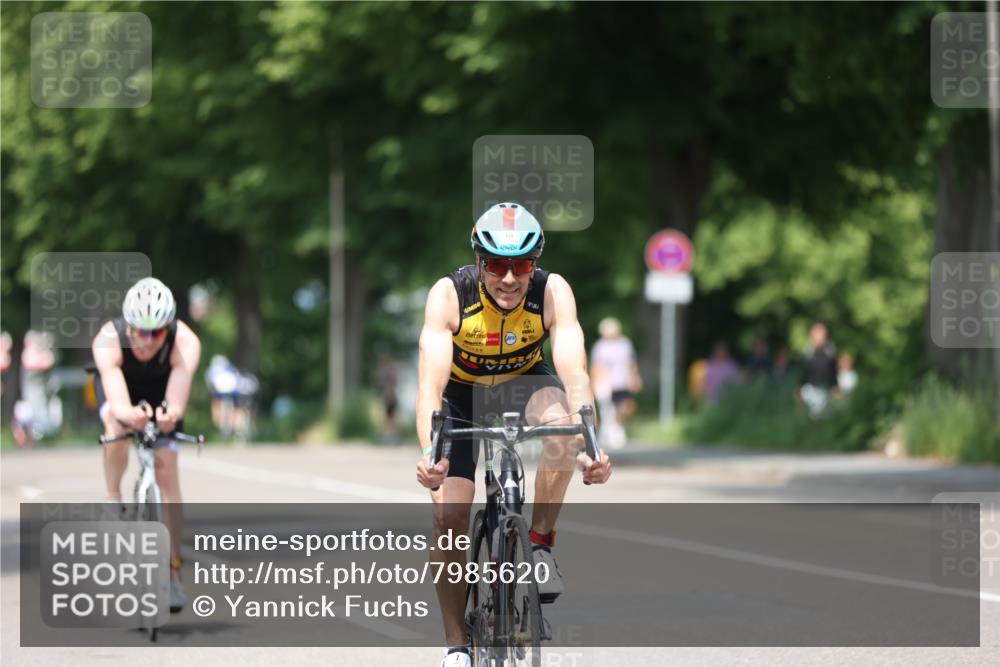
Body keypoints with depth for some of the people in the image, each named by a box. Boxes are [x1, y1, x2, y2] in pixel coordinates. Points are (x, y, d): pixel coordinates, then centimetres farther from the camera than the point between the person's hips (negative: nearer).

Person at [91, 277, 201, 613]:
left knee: (167, 474, -10)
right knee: (117, 427, -34)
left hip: (160, 392, 0)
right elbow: (117, 402, -51)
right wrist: (128, 413, -74)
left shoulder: (185, 343, -38)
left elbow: (177, 401, -50)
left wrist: (171, 414, -73)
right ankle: (113, 498, -7)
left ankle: (173, 570, -2)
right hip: (120, 385, 0)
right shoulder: (108, 341, -39)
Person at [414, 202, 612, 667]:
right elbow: (430, 383, -39)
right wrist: (429, 453, -56)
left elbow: (575, 375, -37)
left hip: (525, 383, 0)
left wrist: (589, 449, -53)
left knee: (561, 421, -35)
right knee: (449, 516, -13)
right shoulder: (449, 295, -31)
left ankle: (541, 542, -15)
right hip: (463, 394, 0)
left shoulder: (553, 293, -28)